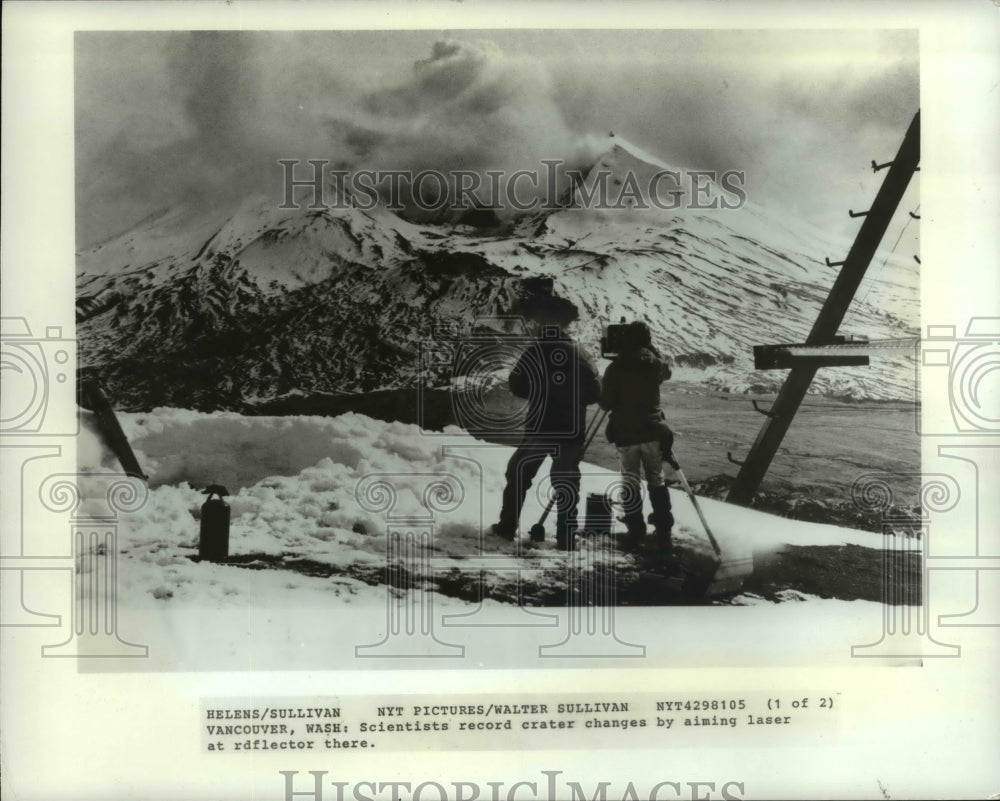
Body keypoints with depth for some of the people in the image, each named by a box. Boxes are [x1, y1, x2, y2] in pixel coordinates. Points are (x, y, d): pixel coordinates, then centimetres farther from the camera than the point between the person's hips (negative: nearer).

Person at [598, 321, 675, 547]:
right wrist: (653, 351, 24)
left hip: (625, 433, -2)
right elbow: (667, 368, 24)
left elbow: (605, 403, -5)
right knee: (656, 480, 11)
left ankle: (636, 530, 10)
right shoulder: (655, 364, -1)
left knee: (630, 482, 10)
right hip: (652, 432, 2)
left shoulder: (615, 368, -9)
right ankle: (664, 530, 8)